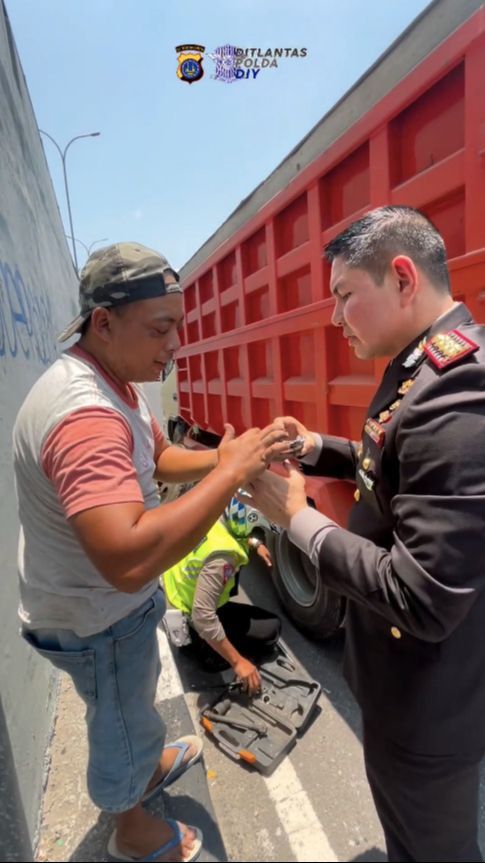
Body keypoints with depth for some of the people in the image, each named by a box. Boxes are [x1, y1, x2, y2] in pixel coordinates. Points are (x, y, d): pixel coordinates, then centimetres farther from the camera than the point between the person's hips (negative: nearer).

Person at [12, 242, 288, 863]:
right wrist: (231, 472, -40)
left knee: (133, 702, 33)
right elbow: (128, 560, -46)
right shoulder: (84, 412, -36)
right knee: (123, 725, 20)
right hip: (95, 620, -9)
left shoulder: (113, 383, -1)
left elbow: (158, 458, 8)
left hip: (110, 599, 9)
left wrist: (219, 457, -10)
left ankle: (149, 766, 63)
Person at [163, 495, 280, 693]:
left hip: (173, 596, 8)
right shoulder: (223, 556, -35)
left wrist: (256, 543, 6)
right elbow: (202, 618, -36)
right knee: (272, 628, 1)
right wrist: (238, 662, -27)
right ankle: (207, 652, -1)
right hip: (189, 624, -8)